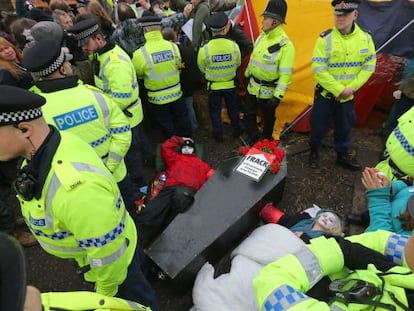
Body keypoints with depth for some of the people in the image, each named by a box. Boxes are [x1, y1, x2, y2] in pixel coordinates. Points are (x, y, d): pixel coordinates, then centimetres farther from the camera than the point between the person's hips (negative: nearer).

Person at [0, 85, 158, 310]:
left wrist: (106, 291, -11)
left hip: (114, 259, -8)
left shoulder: (75, 187, -45)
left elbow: (108, 251, -32)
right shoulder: (45, 147, -15)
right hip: (92, 249, 8)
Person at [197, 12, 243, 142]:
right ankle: (237, 129, 37)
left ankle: (218, 134, 26)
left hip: (213, 86, -1)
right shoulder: (234, 46, -17)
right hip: (230, 84, 2)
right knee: (233, 108, 21)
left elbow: (202, 68, -4)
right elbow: (237, 64, 1)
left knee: (215, 111, 16)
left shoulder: (204, 49, -22)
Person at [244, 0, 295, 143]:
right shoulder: (262, 36, 1)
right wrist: (247, 75, 22)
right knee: (249, 114, 13)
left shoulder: (285, 45, -22)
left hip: (268, 91, -6)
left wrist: (277, 96, -27)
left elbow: (285, 74, -24)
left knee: (268, 118, 12)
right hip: (252, 86, 7)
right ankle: (253, 141, 31)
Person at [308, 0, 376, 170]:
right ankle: (314, 152, 32)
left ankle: (342, 155, 36)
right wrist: (338, 90, -18)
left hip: (348, 96, 3)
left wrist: (352, 87, -11)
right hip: (325, 94, -3)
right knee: (319, 125, 8)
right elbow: (318, 69, -19)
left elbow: (369, 66, 2)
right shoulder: (325, 38, -15)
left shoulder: (365, 38, -3)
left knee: (345, 126, 16)